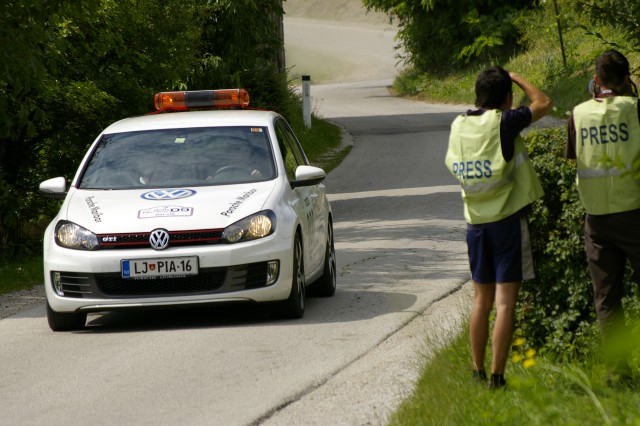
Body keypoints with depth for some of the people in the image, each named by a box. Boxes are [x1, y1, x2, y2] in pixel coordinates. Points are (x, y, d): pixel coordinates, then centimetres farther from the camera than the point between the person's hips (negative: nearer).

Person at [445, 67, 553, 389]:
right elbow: (543, 103, 0)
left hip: (475, 222, 6)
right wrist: (517, 79, 13)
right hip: (507, 219, -6)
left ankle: (477, 372, 18)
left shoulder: (459, 125, 3)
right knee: (505, 301, -4)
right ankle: (496, 376, -7)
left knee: (482, 299, 15)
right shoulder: (503, 123, -12)